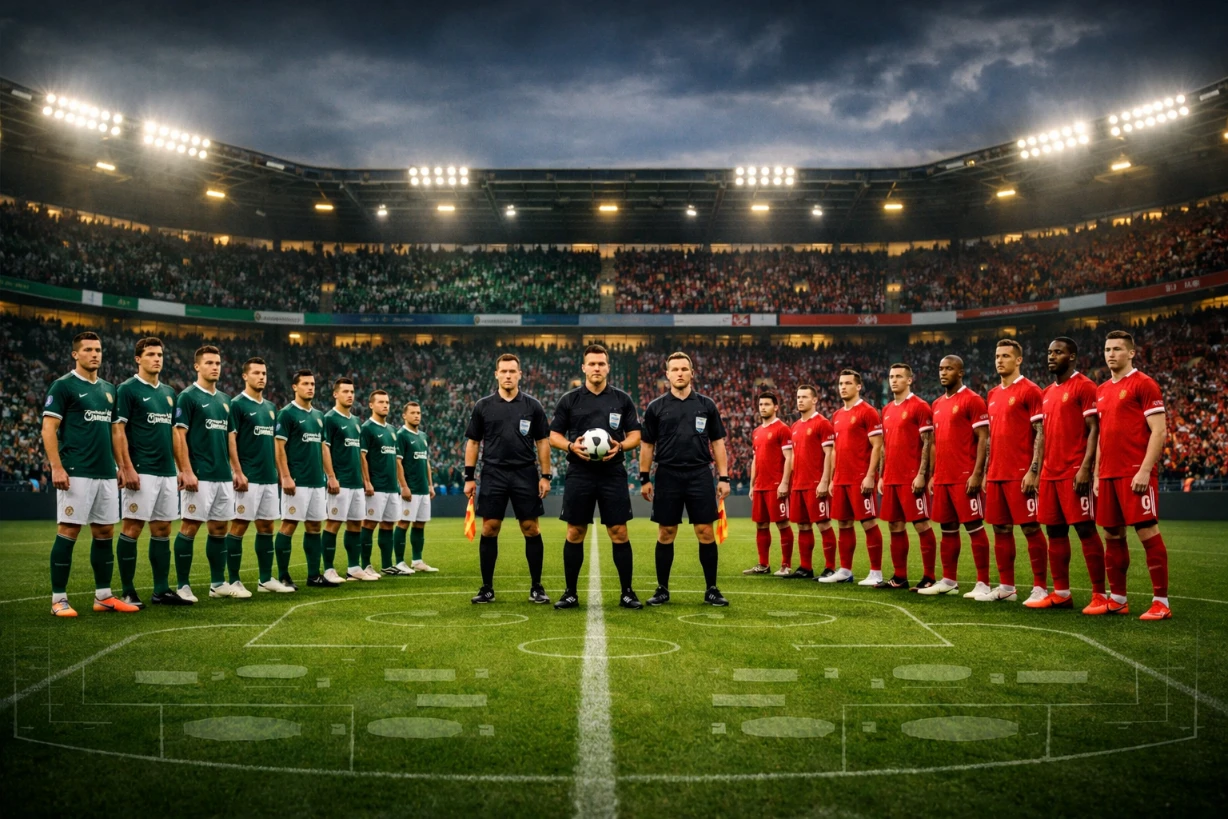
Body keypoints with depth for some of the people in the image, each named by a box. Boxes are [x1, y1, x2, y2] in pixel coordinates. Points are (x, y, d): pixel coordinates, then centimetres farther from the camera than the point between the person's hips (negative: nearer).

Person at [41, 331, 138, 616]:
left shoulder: (108, 389, 16)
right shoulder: (63, 385, -4)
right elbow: (48, 428, -9)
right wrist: (57, 467, -17)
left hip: (106, 474, 7)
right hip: (77, 473, -7)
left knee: (105, 533, 9)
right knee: (68, 532, -5)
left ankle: (103, 596, 16)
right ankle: (59, 599, 3)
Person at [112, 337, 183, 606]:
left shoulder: (168, 392, 16)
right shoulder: (127, 389, -4)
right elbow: (118, 431, -9)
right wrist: (126, 468, -17)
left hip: (167, 472, 7)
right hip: (141, 472, -7)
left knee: (162, 530, 9)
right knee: (132, 528, -3)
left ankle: (161, 590, 14)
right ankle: (128, 592, 3)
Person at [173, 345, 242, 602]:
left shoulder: (225, 399, 16)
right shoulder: (188, 396, -5)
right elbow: (179, 435, -11)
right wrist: (186, 471, -17)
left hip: (223, 476, 7)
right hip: (199, 475, -7)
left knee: (219, 528, 11)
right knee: (190, 526, -3)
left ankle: (218, 583, 19)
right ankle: (182, 585, 4)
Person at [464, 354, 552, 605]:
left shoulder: (533, 405, 5)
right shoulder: (483, 406, 6)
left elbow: (542, 442, 6)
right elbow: (472, 442, 9)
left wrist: (545, 476, -1)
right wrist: (469, 477, 3)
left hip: (526, 475, 0)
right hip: (493, 475, 0)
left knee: (531, 529, 0)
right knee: (489, 530, 0)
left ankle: (536, 587, 11)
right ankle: (487, 588, 10)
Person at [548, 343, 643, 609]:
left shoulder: (622, 399, 6)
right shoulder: (569, 400, 4)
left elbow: (635, 435, 7)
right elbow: (553, 435, 6)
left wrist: (620, 446, -14)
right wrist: (571, 446, -14)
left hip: (613, 474, 0)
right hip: (579, 475, 0)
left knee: (619, 532, -1)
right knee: (575, 533, 3)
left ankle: (627, 592, 10)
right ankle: (571, 593, 14)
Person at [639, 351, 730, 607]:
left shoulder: (706, 405, 6)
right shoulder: (656, 407, 4)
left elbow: (717, 442, 8)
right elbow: (647, 444, 8)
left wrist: (724, 477, 2)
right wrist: (645, 478, 3)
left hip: (700, 475, 0)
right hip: (667, 477, 0)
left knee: (706, 533, -1)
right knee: (665, 534, 4)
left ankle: (712, 589, 9)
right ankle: (662, 590, 14)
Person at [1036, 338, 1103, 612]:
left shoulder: (1084, 387, -6)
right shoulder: (1047, 393, 17)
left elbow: (1094, 430, -11)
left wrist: (1085, 468, -19)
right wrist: (1037, 470, 15)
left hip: (1074, 472, -8)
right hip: (1050, 473, 8)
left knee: (1086, 530, -6)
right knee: (1055, 532, 9)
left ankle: (1099, 595, -1)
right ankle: (1061, 594, 15)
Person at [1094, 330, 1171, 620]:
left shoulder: (1144, 384, -5)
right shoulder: (1102, 391, 17)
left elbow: (1159, 431, -10)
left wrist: (1145, 470, -18)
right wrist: (1097, 474, 16)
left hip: (1136, 474, -7)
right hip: (1108, 475, 7)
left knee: (1148, 532, -7)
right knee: (1113, 535, 9)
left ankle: (1161, 602, -1)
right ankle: (1117, 599, 17)